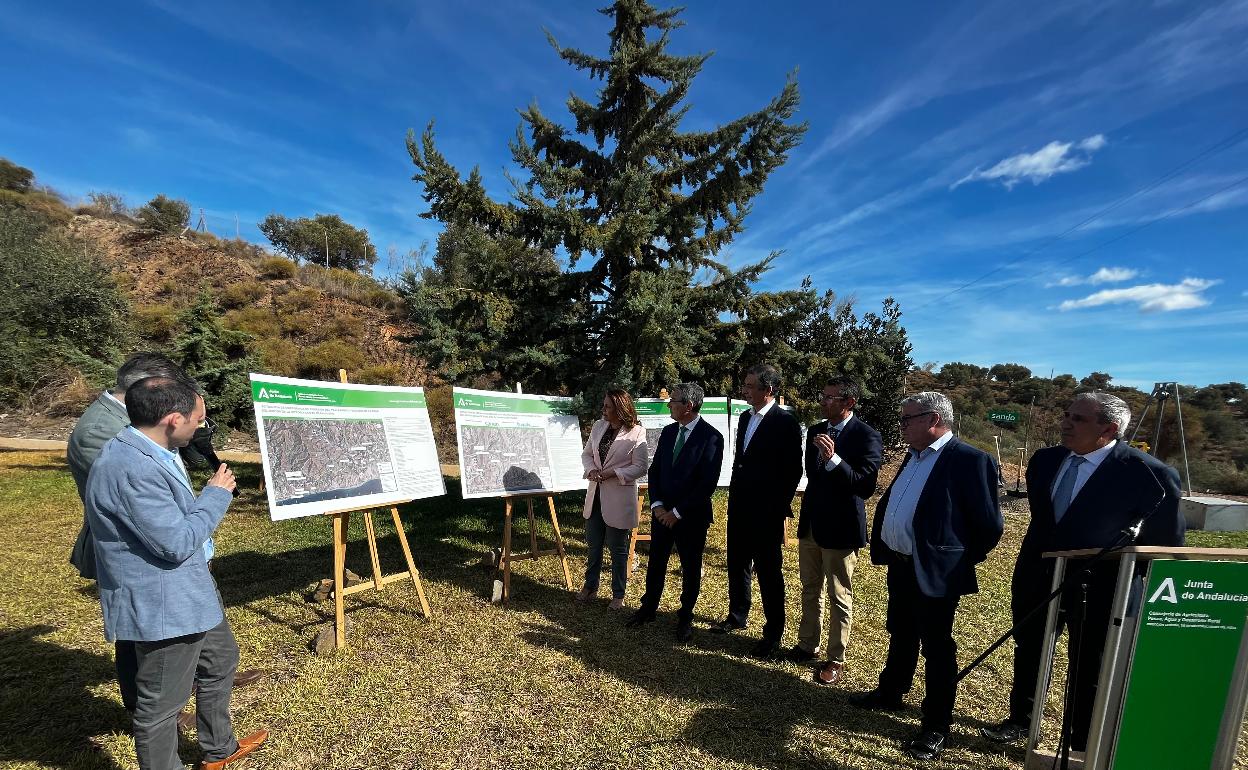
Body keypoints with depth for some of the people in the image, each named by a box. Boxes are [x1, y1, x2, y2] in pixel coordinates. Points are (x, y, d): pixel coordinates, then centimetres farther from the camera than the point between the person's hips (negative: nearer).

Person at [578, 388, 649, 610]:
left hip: (619, 498, -6)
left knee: (618, 549, 9)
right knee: (593, 545, 19)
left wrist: (613, 472, -21)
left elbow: (640, 467, -13)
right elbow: (587, 454, 11)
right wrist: (591, 469, -9)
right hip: (595, 494, 6)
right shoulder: (598, 427, 3)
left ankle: (618, 594, 28)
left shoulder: (636, 433, -14)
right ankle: (590, 587, 38)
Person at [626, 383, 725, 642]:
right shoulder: (668, 431, 3)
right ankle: (648, 608, 36)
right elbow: (655, 470, 7)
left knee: (690, 568, 12)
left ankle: (685, 617, 31)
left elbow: (708, 483, -18)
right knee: (656, 562, 16)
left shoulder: (711, 437, -16)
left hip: (691, 516, -5)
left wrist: (678, 512, -16)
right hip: (663, 512, 5)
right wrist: (657, 504, -6)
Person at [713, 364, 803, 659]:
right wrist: (734, 496, 13)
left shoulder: (785, 423, -15)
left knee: (769, 573, 6)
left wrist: (779, 509, -12)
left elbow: (793, 471, -14)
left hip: (766, 513, -7)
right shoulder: (745, 418, 8)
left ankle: (773, 633, 22)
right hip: (739, 508, 8)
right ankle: (737, 615, 39)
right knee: (737, 565, 20)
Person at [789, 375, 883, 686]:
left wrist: (833, 459, -33)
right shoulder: (815, 431, 5)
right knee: (810, 590, 19)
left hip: (840, 528, -6)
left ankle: (835, 659, 25)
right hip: (810, 523, 7)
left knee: (840, 598, 9)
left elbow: (866, 486, -23)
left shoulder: (867, 436, -15)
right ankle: (808, 645, 36)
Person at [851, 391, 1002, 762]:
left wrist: (963, 560, -5)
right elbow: (888, 504, 18)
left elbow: (990, 524, -15)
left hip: (935, 573, -8)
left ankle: (936, 726, 24)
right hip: (900, 566, 8)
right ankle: (890, 693, 42)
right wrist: (882, 546, 13)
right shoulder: (913, 456, 9)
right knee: (900, 635, 23)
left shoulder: (969, 460, -17)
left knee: (937, 649, 7)